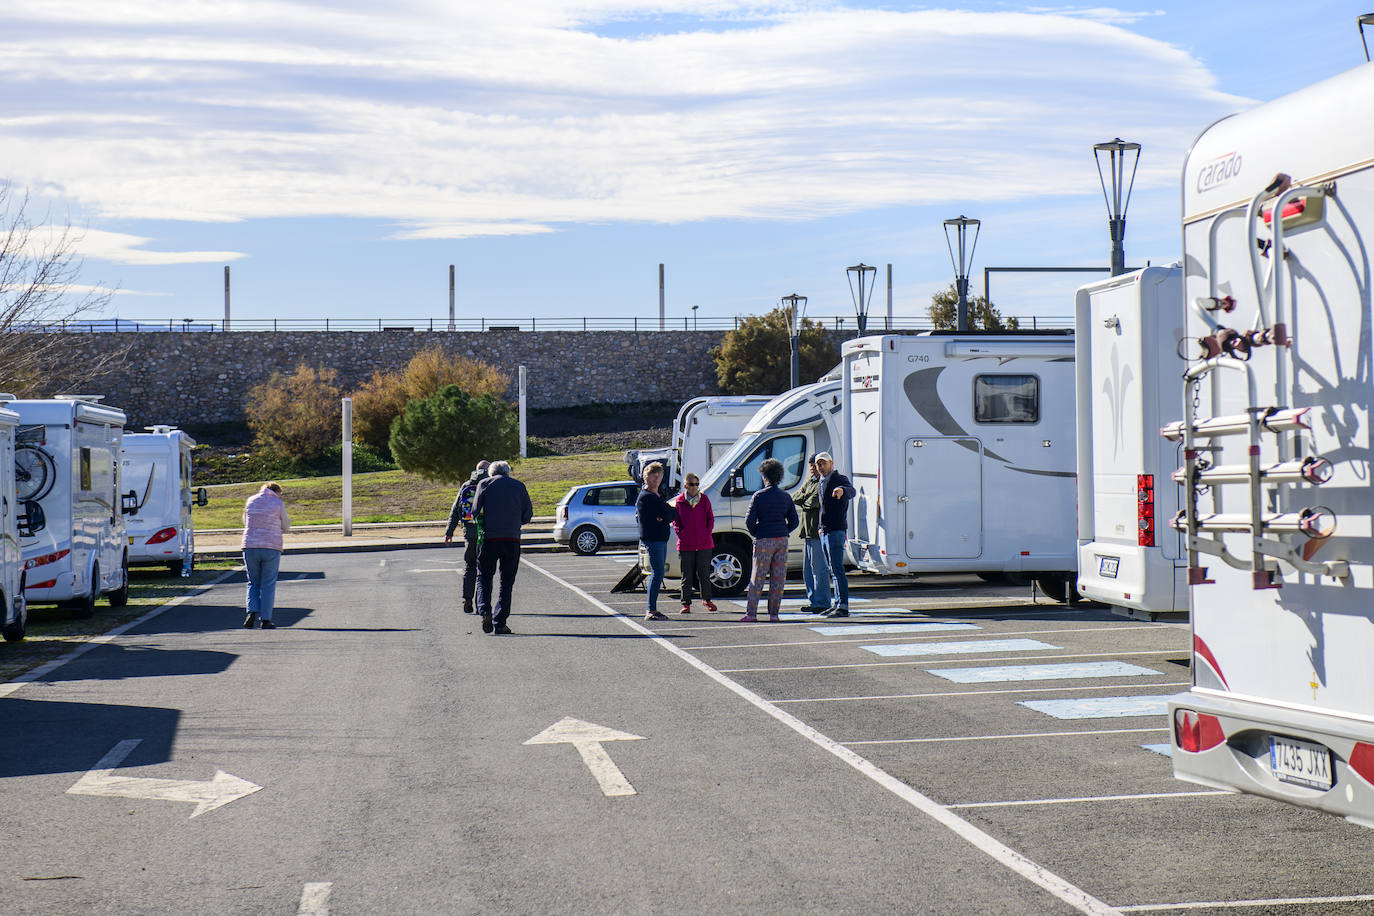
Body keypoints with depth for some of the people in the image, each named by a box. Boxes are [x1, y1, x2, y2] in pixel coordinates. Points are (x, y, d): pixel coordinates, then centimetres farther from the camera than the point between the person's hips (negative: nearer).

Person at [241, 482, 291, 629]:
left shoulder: (251, 501, 8)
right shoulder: (279, 504, 0)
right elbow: (286, 527, 9)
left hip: (250, 546, 2)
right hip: (272, 548, -2)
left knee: (253, 583, 14)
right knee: (268, 585, 4)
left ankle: (252, 612, -5)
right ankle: (265, 619, 2)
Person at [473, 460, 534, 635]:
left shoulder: (484, 484, 5)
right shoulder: (519, 486, 9)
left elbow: (475, 512, 0)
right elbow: (528, 514, 7)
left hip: (488, 537, -1)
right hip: (512, 539, 1)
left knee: (484, 577, 11)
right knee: (506, 581, 6)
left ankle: (485, 611, -12)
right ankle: (500, 624, 2)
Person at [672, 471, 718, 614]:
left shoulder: (704, 499, 5)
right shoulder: (679, 502, 2)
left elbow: (710, 518, 11)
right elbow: (675, 521, 8)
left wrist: (707, 533, -1)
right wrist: (681, 534, -5)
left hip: (704, 543, 1)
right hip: (685, 546, -1)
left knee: (704, 574, 5)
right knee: (687, 575, 3)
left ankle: (706, 600, 24)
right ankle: (686, 603, 11)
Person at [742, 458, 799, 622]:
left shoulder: (758, 496, -6)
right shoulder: (785, 497, 6)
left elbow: (749, 520, -9)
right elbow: (794, 521, 7)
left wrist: (756, 534, 7)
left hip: (764, 541, -3)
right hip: (782, 540, 3)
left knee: (757, 578, 1)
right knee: (778, 578, 6)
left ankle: (751, 613, -1)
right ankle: (774, 613, 6)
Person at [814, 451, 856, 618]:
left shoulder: (840, 479, -8)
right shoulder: (821, 483, 18)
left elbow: (851, 491, -30)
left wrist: (842, 490, -51)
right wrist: (821, 527, 21)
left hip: (836, 530, -9)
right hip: (824, 532, 9)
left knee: (837, 568, -15)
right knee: (833, 570, 12)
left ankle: (843, 606, -18)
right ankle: (838, 603, 18)